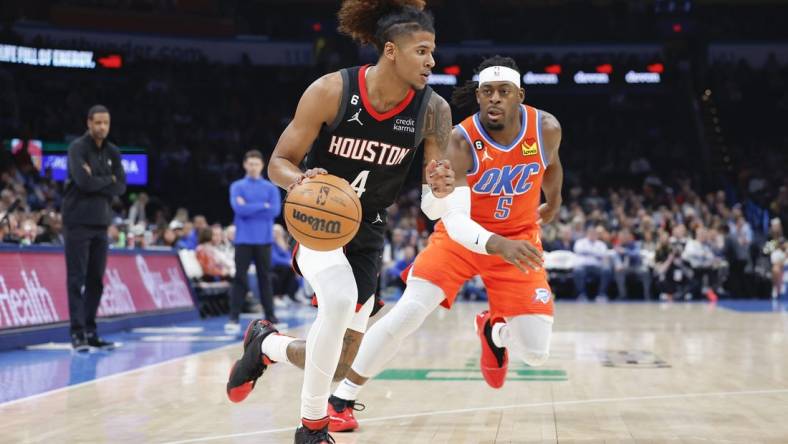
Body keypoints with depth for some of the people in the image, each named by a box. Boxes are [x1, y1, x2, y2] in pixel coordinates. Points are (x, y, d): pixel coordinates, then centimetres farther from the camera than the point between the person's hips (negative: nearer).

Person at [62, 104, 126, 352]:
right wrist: (108, 180, -5)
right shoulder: (77, 148, -6)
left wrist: (97, 183, -10)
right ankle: (77, 332, -4)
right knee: (76, 279, -5)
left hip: (101, 222, 6)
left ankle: (90, 331, 14)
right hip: (78, 222, -6)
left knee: (96, 280, 7)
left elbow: (121, 187, 3)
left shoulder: (112, 152, 12)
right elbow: (84, 181, -19)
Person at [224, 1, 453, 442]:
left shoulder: (433, 110, -13)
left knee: (342, 365, 3)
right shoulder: (332, 91, -19)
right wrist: (300, 180, -35)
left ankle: (266, 343, 35)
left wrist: (443, 186, -30)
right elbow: (279, 162, -12)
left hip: (367, 234, 4)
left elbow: (439, 195, -6)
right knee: (340, 299, -35)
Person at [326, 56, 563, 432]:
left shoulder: (547, 129, -15)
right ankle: (341, 400, -6)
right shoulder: (461, 142, -26)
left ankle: (494, 331, 33)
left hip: (518, 239, 3)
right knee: (408, 312, -20)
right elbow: (454, 221, -34)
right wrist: (498, 245, -51)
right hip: (463, 235, -2)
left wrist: (553, 204, 28)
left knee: (535, 354, -5)